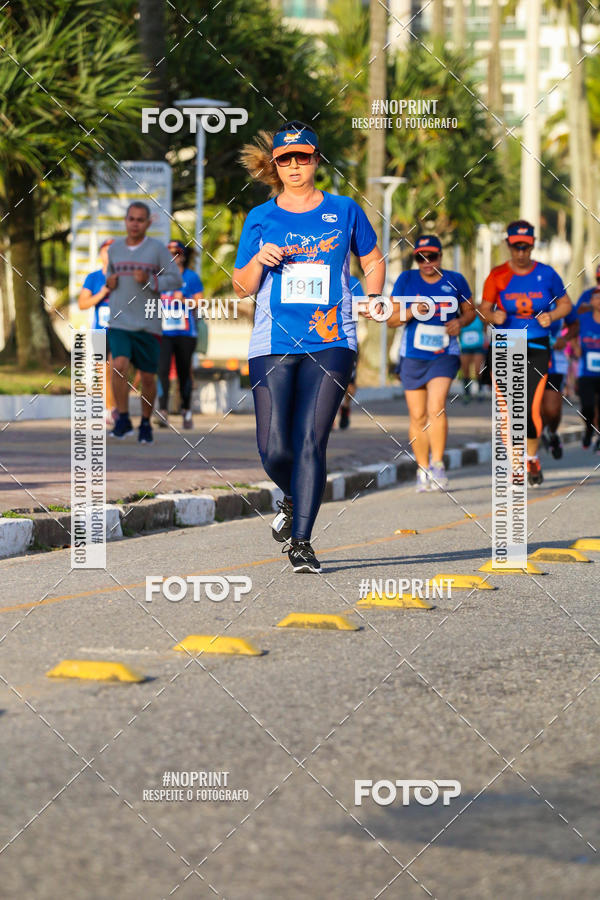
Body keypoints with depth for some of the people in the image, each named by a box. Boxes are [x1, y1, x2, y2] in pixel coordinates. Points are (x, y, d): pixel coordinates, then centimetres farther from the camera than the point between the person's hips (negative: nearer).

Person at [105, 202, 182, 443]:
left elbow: (175, 280, -3)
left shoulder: (158, 249, -1)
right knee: (119, 366, -19)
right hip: (119, 322, 2)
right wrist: (109, 282, 5)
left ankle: (146, 423, 22)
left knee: (147, 377, 4)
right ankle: (123, 419, -11)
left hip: (148, 324, -2)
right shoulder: (114, 249, 9)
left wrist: (149, 281, -18)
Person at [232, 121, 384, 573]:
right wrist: (259, 260, -8)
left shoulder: (343, 210, 8)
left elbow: (373, 260, 21)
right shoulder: (261, 218, 9)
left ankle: (301, 541, -7)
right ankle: (293, 499, 28)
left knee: (311, 442, -12)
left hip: (331, 343, -1)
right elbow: (242, 287, 12)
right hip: (273, 345, 1)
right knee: (274, 450, -6)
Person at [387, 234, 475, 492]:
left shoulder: (455, 281, 3)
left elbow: (470, 310, 16)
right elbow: (391, 319, 4)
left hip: (444, 355, -2)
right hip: (412, 356, 2)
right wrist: (411, 312, -15)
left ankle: (437, 465, -14)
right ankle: (423, 470, 15)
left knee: (436, 407, -20)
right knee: (417, 415, 3)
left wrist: (460, 322, -6)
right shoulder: (406, 280, 3)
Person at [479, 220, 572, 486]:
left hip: (537, 349, -1)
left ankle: (532, 458, 15)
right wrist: (494, 316, -14)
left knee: (532, 408, -9)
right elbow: (484, 308, 8)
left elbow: (565, 303, 13)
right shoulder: (497, 276, 0)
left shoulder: (546, 274, 1)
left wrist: (551, 316, -8)